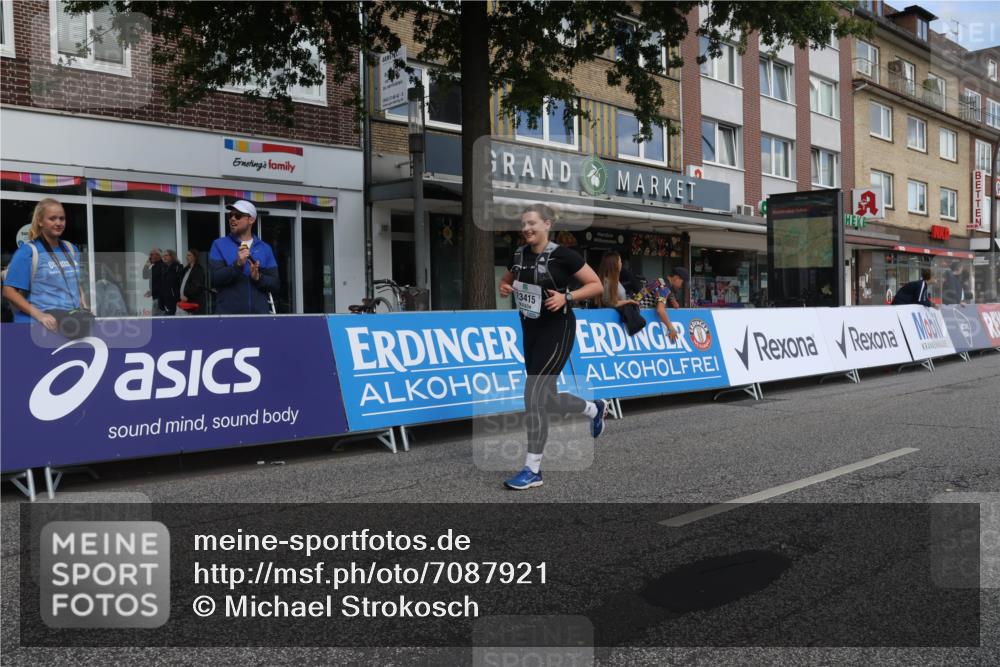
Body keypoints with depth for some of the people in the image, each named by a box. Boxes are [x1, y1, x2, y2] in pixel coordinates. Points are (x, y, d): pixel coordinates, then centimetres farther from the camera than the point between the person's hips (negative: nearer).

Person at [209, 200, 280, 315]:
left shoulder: (265, 249, 9)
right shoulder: (219, 244, 4)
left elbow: (275, 284, 5)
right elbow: (215, 278, -7)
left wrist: (258, 277, -13)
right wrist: (238, 264, -20)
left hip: (259, 313, 2)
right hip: (228, 313, -2)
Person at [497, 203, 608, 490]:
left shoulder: (562, 255, -13)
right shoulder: (518, 255, 4)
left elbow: (596, 285, -9)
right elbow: (506, 280, 22)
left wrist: (566, 297, -22)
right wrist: (504, 287, -2)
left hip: (556, 331, -7)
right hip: (530, 330, 7)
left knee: (533, 396, -13)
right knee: (547, 399, 16)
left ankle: (533, 470, -3)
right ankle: (595, 408, 46)